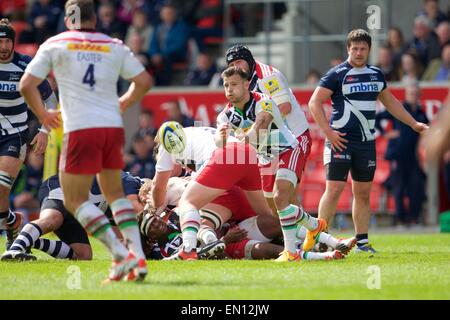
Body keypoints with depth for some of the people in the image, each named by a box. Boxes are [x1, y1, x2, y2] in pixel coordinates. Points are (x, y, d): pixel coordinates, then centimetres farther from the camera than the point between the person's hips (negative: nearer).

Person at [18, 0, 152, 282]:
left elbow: (27, 85, 1)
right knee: (115, 192, 20)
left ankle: (120, 254, -13)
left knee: (75, 200, 3)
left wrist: (42, 115, 17)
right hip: (113, 127, 4)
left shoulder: (55, 45, 6)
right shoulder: (115, 47, 13)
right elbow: (144, 81, 12)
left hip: (81, 129, -4)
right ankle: (138, 257, 5)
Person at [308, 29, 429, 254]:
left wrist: (414, 124, 25)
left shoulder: (376, 75, 13)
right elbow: (315, 102, -7)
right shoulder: (337, 75, -4)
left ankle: (362, 241, 12)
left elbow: (390, 102, 27)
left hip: (367, 143, 5)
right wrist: (328, 132, -14)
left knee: (363, 193, 7)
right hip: (341, 141, -5)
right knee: (334, 189, -11)